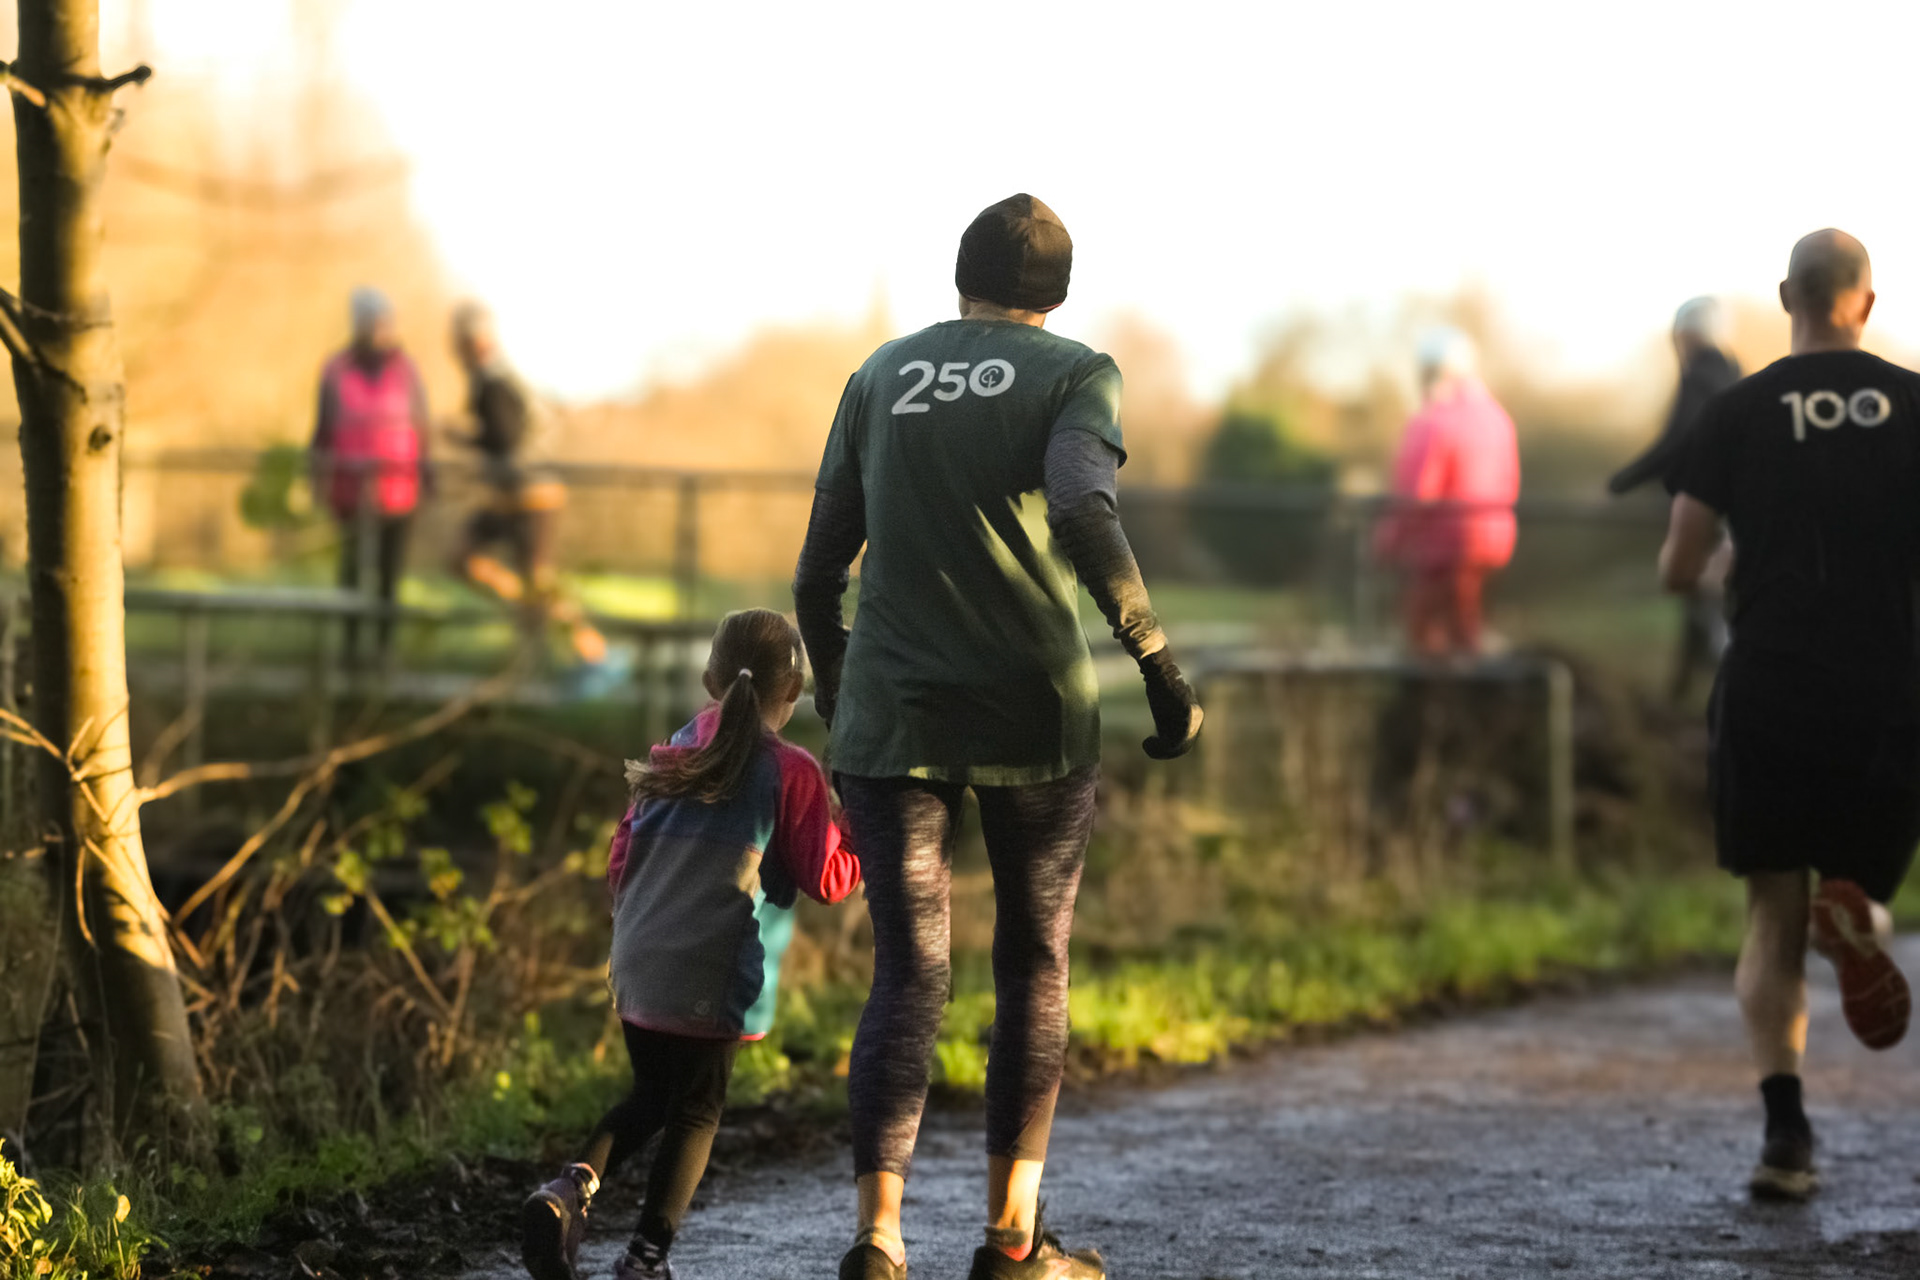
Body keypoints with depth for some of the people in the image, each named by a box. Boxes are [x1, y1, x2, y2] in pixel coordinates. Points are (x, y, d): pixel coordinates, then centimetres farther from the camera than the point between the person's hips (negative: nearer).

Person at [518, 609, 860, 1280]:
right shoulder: (792, 772, -8)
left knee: (652, 1096, 21)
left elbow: (621, 860, 13)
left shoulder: (674, 753, 8)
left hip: (636, 966, 5)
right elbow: (826, 879, -6)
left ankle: (573, 1186, -2)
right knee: (695, 1111, 9)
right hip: (714, 978, -5)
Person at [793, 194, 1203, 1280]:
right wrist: (1160, 663, -17)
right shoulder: (1074, 375, 0)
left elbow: (822, 567, 12)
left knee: (909, 976, 3)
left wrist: (832, 686, 26)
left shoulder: (882, 376, 11)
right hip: (1034, 715, -2)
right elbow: (1083, 510, -20)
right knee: (1035, 964, 13)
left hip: (891, 720, 3)